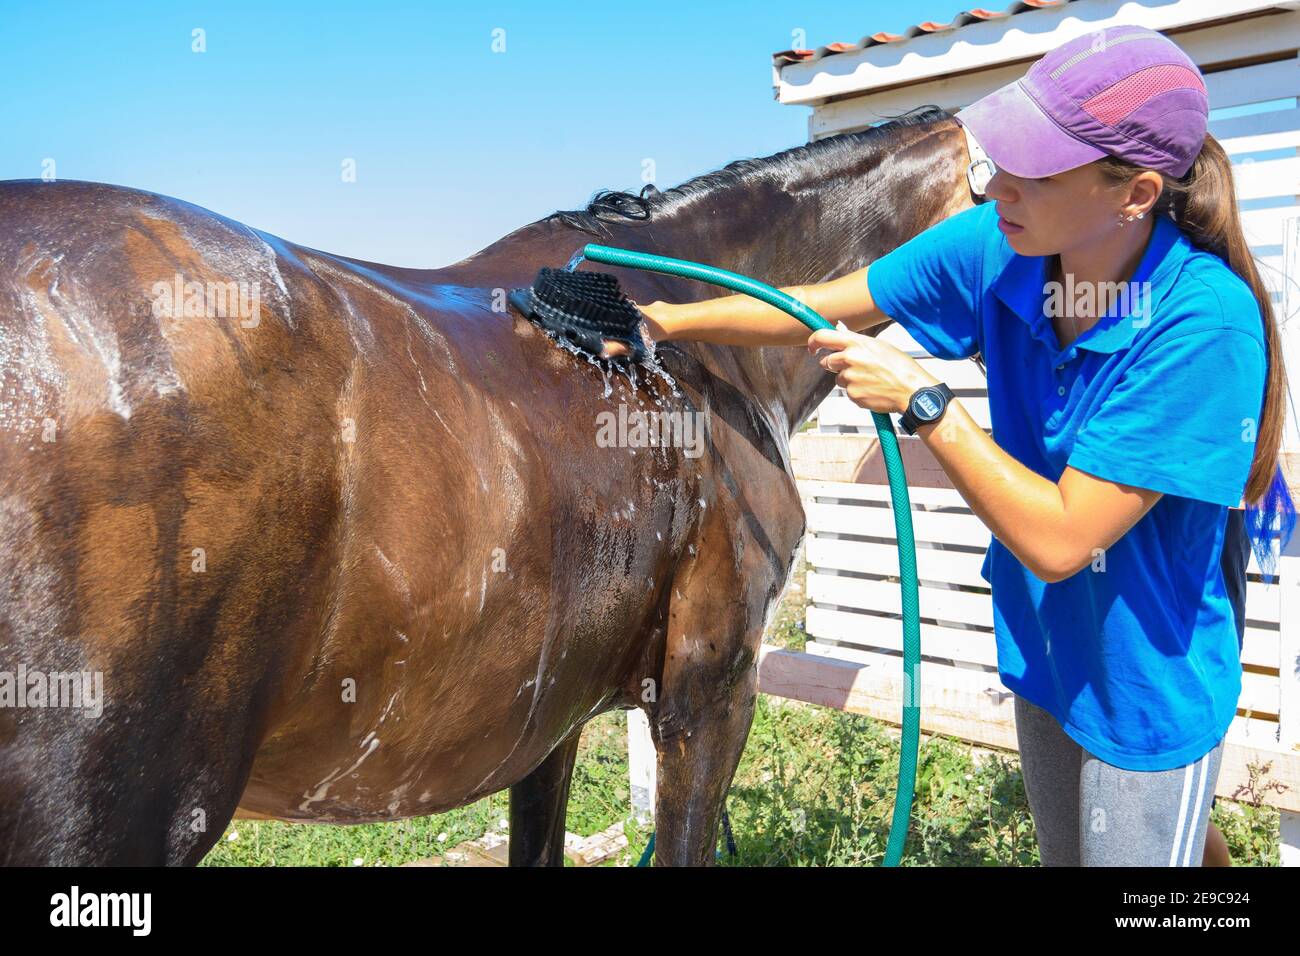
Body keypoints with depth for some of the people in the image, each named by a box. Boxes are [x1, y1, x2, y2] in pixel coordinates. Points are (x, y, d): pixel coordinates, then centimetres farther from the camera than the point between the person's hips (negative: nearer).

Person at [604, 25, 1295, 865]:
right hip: (1043, 650, 6)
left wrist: (923, 400, -29)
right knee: (1059, 852, 27)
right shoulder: (997, 249, -15)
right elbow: (818, 310, -2)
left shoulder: (1207, 322, -31)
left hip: (1146, 688, -6)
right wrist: (666, 320, -1)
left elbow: (1058, 540, -31)